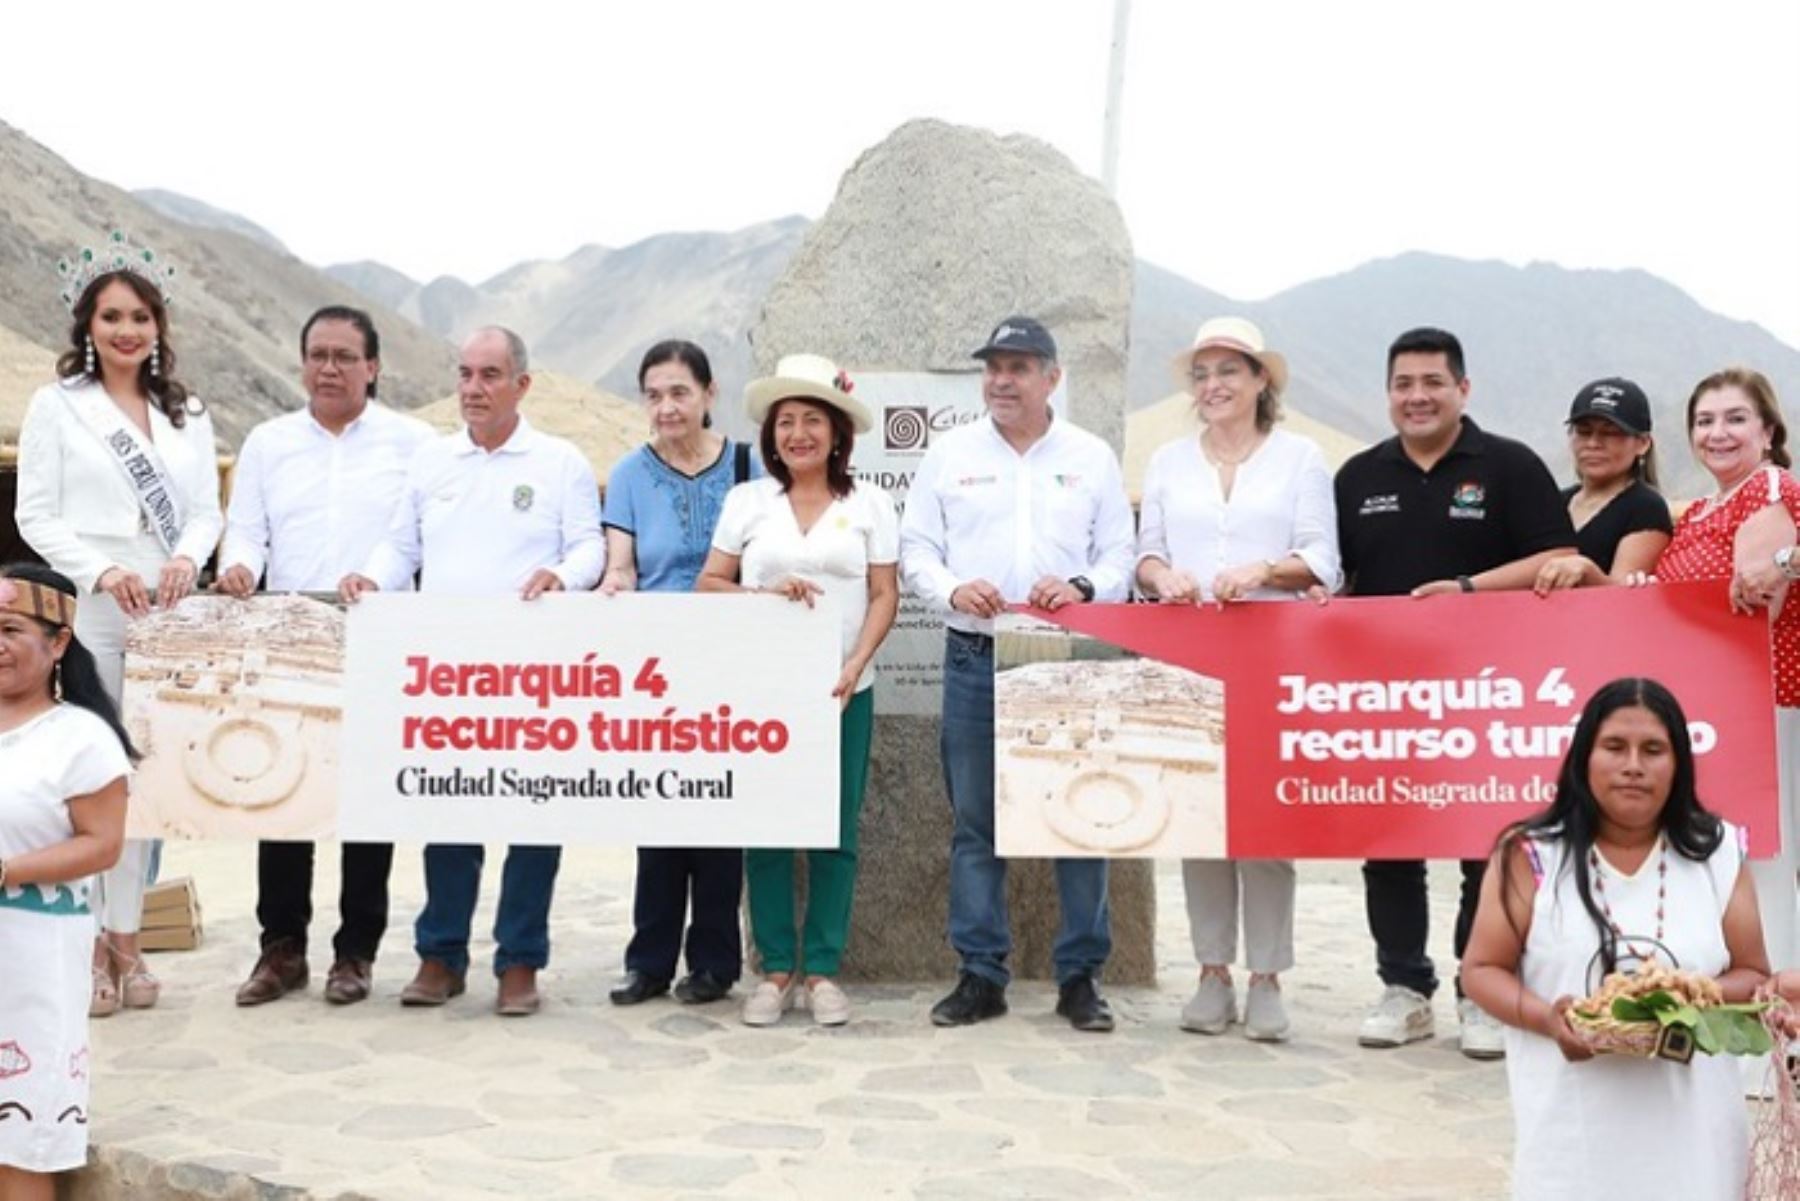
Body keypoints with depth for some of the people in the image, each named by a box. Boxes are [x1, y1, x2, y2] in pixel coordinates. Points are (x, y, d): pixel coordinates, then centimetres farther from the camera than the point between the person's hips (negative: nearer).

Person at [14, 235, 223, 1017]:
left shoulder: (188, 415, 15)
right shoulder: (55, 404, 4)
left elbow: (206, 510, 9)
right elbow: (36, 516, -2)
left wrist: (188, 558, -12)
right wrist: (101, 572, -17)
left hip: (168, 617, 3)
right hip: (87, 615, -3)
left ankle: (124, 938, 14)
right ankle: (85, 943, 6)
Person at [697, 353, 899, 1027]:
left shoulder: (870, 504, 6)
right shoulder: (746, 500, 8)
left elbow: (883, 597, 2)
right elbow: (708, 585, 6)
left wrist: (853, 667, -11)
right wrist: (765, 593, -12)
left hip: (844, 691, 0)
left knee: (836, 832, 2)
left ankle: (822, 969, 12)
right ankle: (776, 968, 12)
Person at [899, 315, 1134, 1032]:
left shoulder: (1093, 458, 9)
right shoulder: (950, 454, 10)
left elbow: (1120, 556, 7)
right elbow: (916, 549, 7)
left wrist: (1081, 588, -14)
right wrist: (954, 590, -12)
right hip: (974, 660, 1)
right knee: (975, 824, 4)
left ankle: (1080, 976, 12)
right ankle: (980, 975, 14)